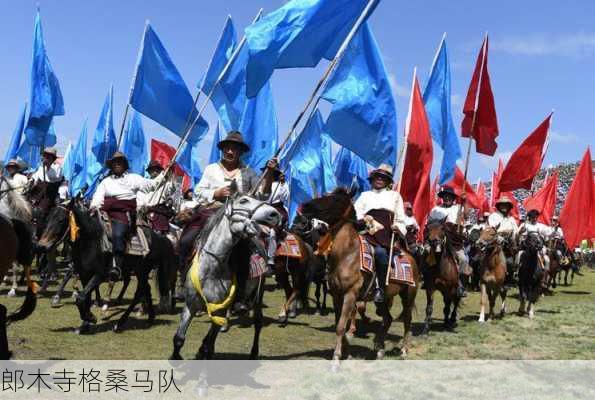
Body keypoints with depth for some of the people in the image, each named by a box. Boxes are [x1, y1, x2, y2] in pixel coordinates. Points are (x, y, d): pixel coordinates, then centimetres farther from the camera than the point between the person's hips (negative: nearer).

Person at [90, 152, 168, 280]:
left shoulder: (133, 178, 20)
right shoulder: (106, 181, 26)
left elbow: (150, 185, 13)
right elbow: (98, 197, 15)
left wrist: (163, 174, 4)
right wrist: (94, 208, -5)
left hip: (125, 213, -4)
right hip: (107, 212, 4)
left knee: (118, 234, -29)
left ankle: (117, 266, -35)